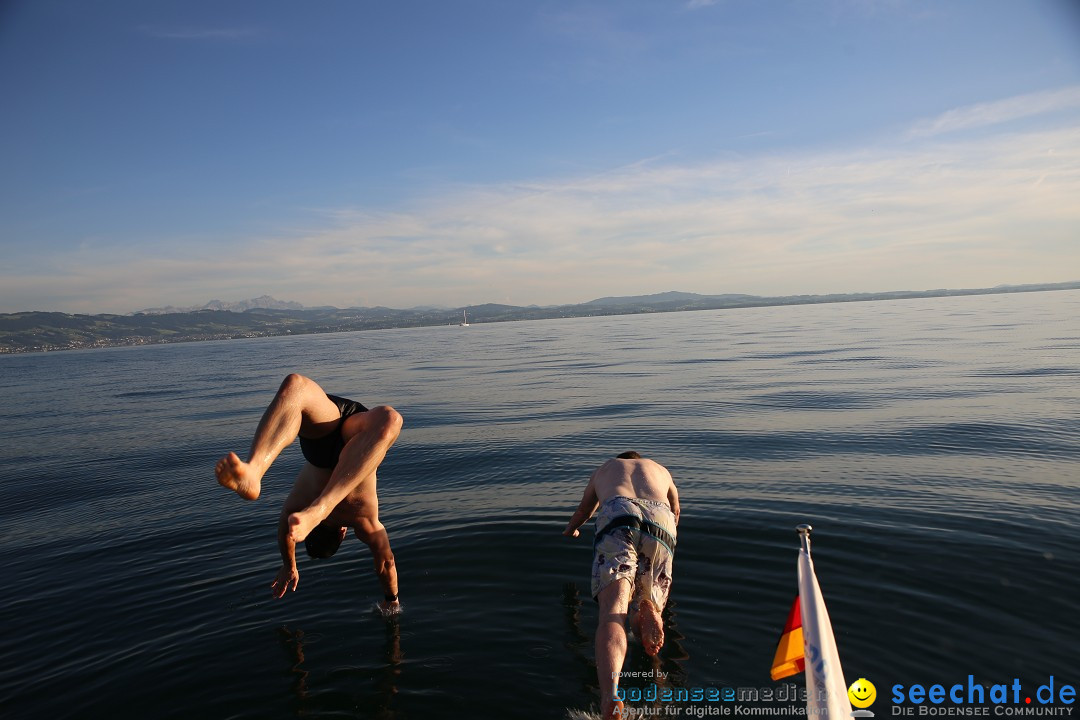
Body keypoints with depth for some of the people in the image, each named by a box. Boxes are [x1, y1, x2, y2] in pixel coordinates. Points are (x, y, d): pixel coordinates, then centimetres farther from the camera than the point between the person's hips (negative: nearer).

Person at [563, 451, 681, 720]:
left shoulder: (605, 468, 39)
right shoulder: (661, 469, 40)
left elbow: (583, 512, 54)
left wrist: (570, 531, 74)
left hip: (617, 517, -1)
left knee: (612, 613, -19)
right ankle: (646, 606, -26)